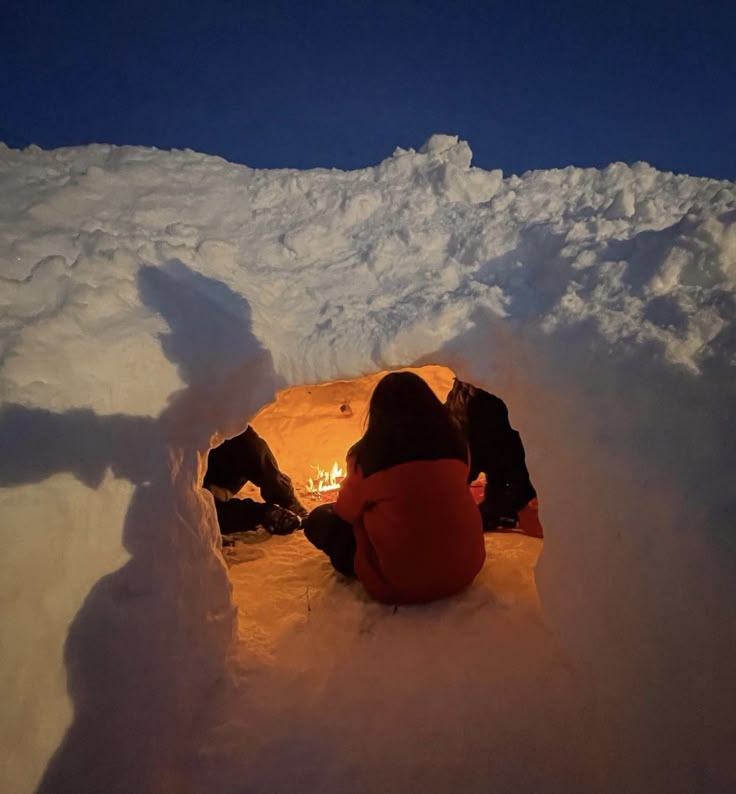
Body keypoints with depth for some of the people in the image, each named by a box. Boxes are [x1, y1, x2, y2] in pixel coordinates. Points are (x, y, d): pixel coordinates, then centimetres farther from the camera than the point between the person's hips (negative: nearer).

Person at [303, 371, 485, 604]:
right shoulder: (454, 441, 0)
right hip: (466, 567, 5)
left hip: (398, 582, -4)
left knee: (319, 520, 11)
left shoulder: (366, 453, -10)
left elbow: (346, 511, 6)